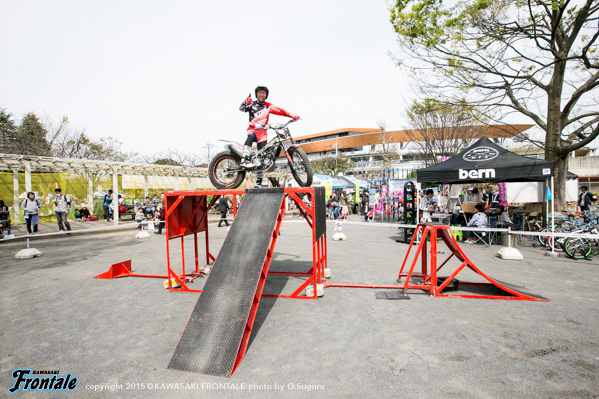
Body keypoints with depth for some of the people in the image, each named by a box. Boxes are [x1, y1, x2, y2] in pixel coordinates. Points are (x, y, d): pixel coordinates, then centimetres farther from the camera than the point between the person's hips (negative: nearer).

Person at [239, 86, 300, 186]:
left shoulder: (268, 106, 13)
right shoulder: (252, 104, 7)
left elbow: (280, 111, 9)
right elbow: (241, 109, -8)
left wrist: (292, 116, -4)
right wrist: (246, 102, -30)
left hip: (263, 132, 2)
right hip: (252, 129, -2)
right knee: (251, 136, -40)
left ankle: (259, 181, 3)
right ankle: (245, 159, -48)